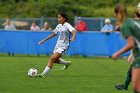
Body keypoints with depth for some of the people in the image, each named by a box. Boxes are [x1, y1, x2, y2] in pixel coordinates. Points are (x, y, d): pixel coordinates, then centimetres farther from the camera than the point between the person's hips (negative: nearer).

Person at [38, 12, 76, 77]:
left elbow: (74, 31, -30)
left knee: (52, 59, -18)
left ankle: (43, 74, -17)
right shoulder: (59, 26, 8)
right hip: (58, 45, 8)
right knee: (55, 60, 19)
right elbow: (53, 34, 22)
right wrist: (44, 40, 22)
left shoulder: (67, 25, -14)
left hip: (64, 46, -8)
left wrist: (73, 38, -52)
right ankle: (67, 63, 44)